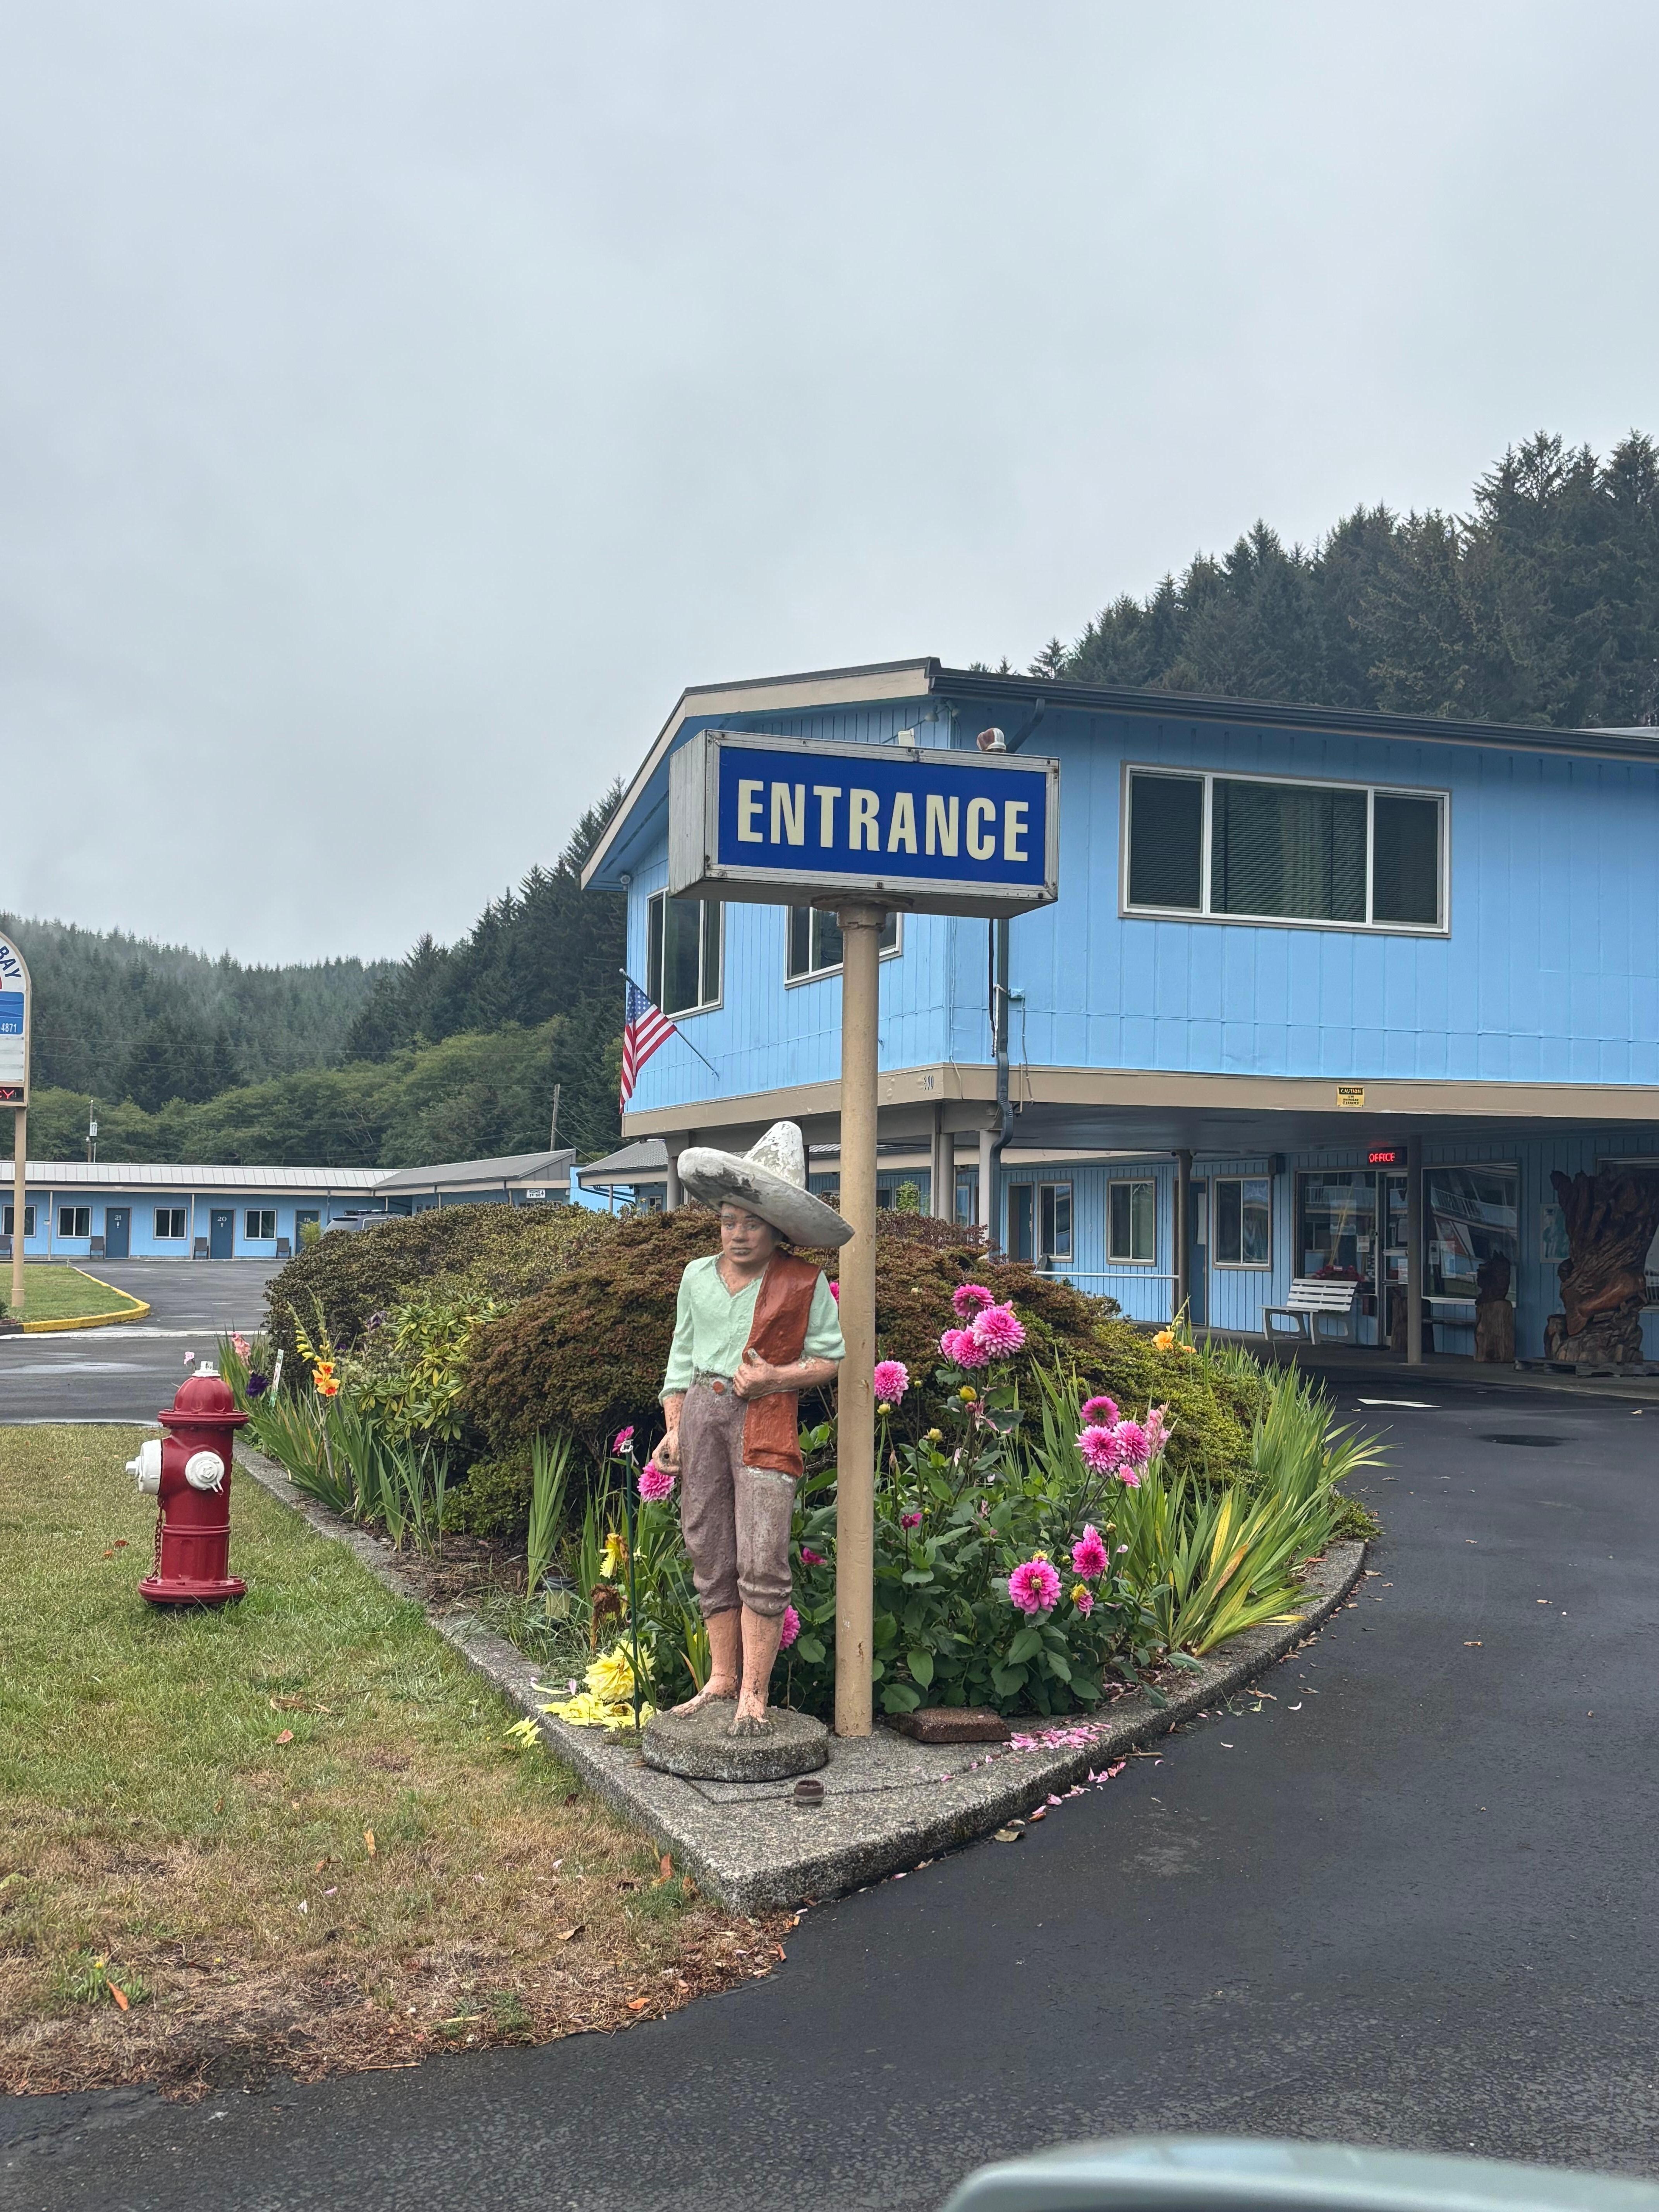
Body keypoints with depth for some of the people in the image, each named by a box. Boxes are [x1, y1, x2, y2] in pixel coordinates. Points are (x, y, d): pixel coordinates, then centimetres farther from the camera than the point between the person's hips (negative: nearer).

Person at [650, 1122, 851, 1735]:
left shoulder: (804, 1283, -1)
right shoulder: (698, 1276, 11)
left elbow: (830, 1358, 2)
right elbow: (681, 1357, 16)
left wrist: (774, 1377, -13)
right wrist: (673, 1429, 8)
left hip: (764, 1421, -4)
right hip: (702, 1412, 5)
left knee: (761, 1562, -9)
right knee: (712, 1558, 8)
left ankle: (754, 1693, -3)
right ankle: (721, 1678, 17)